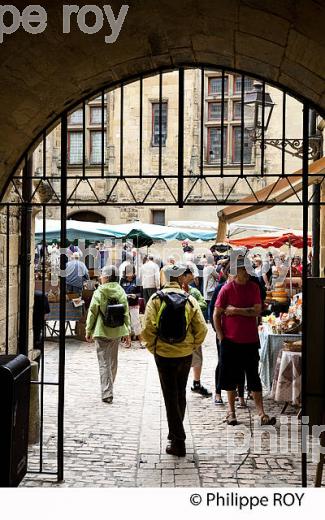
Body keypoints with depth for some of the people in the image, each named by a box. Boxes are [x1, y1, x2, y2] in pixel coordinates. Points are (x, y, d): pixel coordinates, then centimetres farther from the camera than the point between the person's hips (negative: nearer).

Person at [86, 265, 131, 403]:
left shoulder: (99, 292, -11)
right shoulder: (121, 292, 1)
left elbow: (92, 312, -8)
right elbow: (126, 312, 4)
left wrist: (88, 331, 2)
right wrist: (127, 332, 11)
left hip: (102, 332, -4)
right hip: (117, 331, 4)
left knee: (104, 362, -1)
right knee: (113, 361, 18)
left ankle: (107, 393, -7)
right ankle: (109, 389, 32)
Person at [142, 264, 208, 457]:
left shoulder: (156, 299, -7)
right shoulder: (190, 300, -4)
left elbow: (148, 329, -14)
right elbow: (202, 329, -7)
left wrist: (152, 348, 1)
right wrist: (192, 347, 7)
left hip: (164, 354, -2)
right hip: (185, 355, 2)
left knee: (171, 397, 5)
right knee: (180, 394, 19)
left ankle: (178, 441, 6)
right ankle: (176, 433, 33)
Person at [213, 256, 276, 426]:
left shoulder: (254, 287, 2)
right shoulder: (227, 289, -6)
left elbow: (257, 311, -8)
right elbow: (216, 315, -3)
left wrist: (235, 310, -14)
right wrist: (221, 337, -7)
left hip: (250, 340, 2)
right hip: (230, 340, -1)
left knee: (254, 377, 6)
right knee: (230, 377, 8)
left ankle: (261, 413, 8)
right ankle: (231, 411, 22)